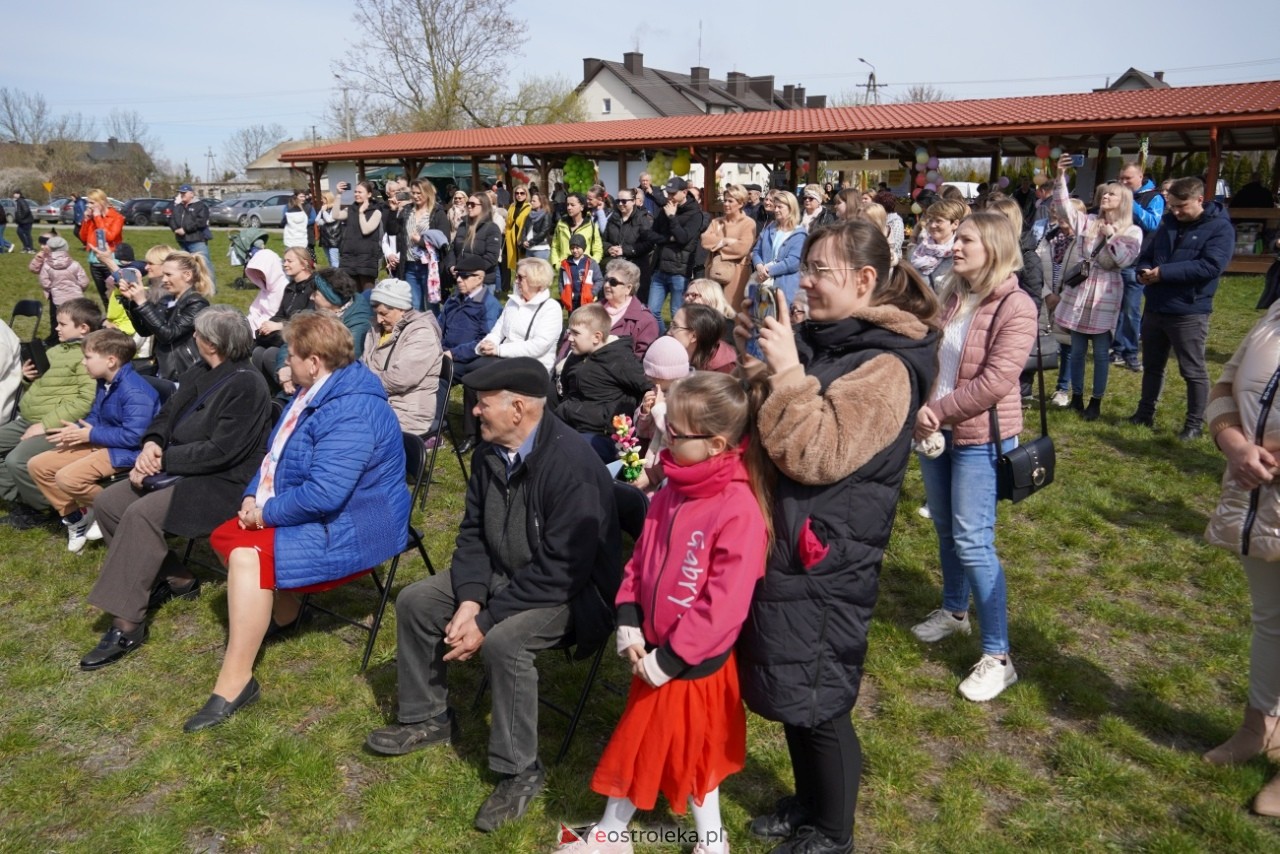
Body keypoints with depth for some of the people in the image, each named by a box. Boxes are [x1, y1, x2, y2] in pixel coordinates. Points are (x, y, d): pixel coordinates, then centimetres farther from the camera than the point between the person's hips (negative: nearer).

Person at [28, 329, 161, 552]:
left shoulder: (135, 392, -25)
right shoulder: (105, 383, 7)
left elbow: (132, 436, -30)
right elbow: (95, 417, 18)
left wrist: (90, 435, -18)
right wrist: (77, 429, -5)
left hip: (125, 452, -11)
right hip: (100, 443, 11)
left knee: (67, 477, -29)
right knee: (38, 465, 8)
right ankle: (74, 517, 16)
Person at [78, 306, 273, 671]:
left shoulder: (245, 385, -19)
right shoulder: (201, 373, 10)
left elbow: (219, 451, -23)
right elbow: (167, 415, 14)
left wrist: (163, 459, -17)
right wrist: (151, 444, -8)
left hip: (225, 484, -10)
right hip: (185, 473, 10)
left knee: (142, 514, -28)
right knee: (107, 502, 0)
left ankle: (127, 625, -21)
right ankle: (174, 579, 12)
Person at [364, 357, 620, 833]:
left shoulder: (571, 464, -30)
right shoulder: (491, 452, -5)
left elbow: (561, 570, -31)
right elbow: (473, 532, 2)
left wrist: (486, 620, -28)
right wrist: (469, 600, -15)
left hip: (569, 591, -8)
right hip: (505, 574, 8)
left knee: (503, 641, -33)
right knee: (415, 602, 1)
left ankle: (520, 772, -11)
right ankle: (427, 719, 21)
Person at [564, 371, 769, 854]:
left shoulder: (739, 510, -25)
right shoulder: (673, 490, 0)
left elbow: (725, 603, -25)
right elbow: (641, 558, 8)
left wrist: (672, 657, -19)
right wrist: (628, 622, -2)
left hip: (696, 660, -7)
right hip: (654, 649, 7)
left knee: (691, 748, 12)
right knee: (638, 741, 22)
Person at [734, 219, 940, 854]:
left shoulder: (884, 366, -18)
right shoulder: (821, 340, 7)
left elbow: (816, 455, -26)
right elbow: (765, 422, 16)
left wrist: (788, 372, -25)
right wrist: (753, 362, 0)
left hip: (825, 562, -8)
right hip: (786, 543, 9)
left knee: (819, 702, 8)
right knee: (789, 690, 21)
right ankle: (808, 801, 43)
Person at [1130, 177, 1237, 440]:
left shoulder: (1220, 228, -10)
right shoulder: (1168, 222, 10)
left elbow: (1210, 266, -22)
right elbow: (1147, 254, 17)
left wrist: (1163, 272, -23)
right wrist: (1144, 271, -8)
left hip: (1189, 312, -6)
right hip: (1154, 308, 7)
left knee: (1193, 371, 3)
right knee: (1152, 365, 17)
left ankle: (1195, 424, 13)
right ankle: (1145, 414, 30)